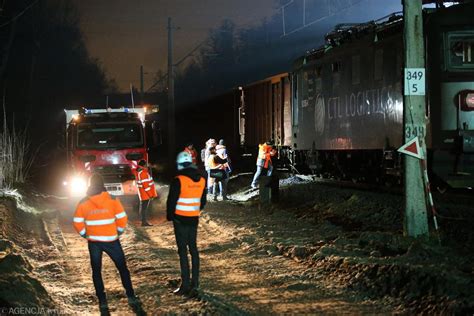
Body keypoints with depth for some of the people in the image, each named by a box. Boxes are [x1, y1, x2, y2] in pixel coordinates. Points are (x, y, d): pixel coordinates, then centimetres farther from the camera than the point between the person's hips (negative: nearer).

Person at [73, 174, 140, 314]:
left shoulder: (83, 203, -5)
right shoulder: (112, 200, -9)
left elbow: (77, 222, -4)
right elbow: (122, 217, -9)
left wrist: (85, 234, 10)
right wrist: (119, 231, 7)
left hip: (93, 242, 1)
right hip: (111, 240, -1)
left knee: (96, 271, 12)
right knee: (123, 268, 13)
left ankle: (102, 302, 8)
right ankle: (131, 297, 14)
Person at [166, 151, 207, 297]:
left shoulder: (178, 180, -16)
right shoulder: (201, 180, 4)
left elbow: (172, 201, -13)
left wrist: (170, 216, 3)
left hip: (180, 219, -5)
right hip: (194, 219, 6)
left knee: (183, 251, -2)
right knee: (193, 249, 13)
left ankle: (186, 285, -4)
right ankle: (194, 283, 15)